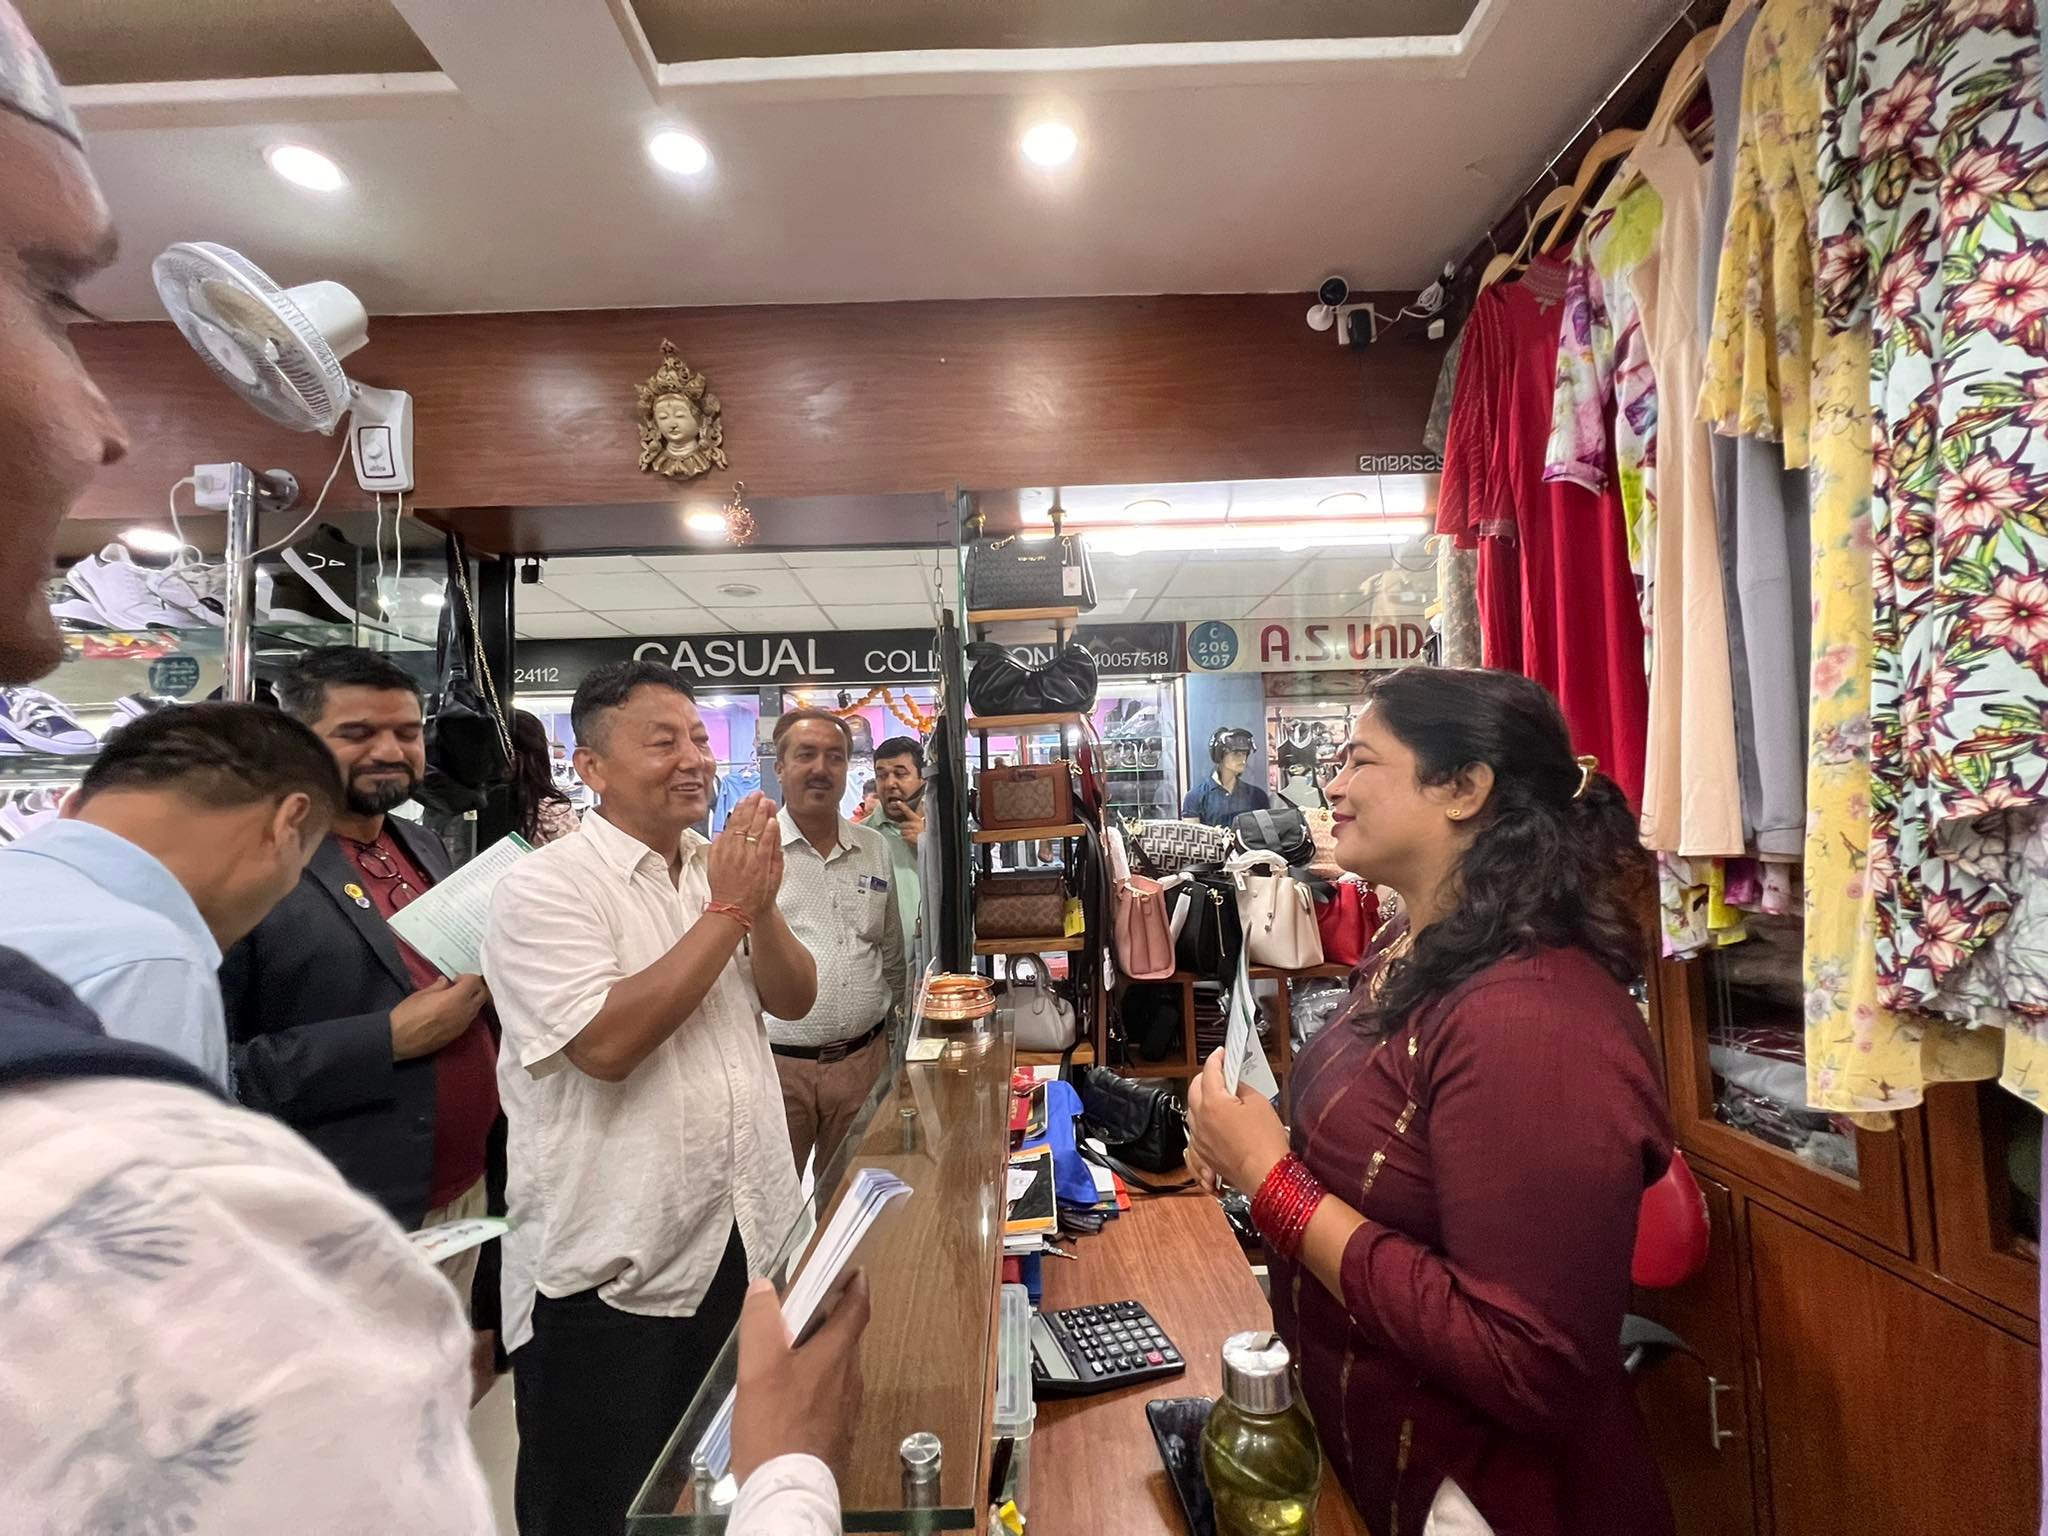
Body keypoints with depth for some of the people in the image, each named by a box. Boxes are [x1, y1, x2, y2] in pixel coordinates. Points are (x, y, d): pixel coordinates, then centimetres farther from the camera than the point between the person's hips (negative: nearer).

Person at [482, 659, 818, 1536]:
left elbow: (794, 1000, 2)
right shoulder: (543, 887, -14)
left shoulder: (720, 871, 5)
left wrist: (760, 904, -16)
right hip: (612, 1272, -6)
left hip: (748, 1247, 6)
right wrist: (725, 910, -22)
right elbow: (606, 1042, -26)